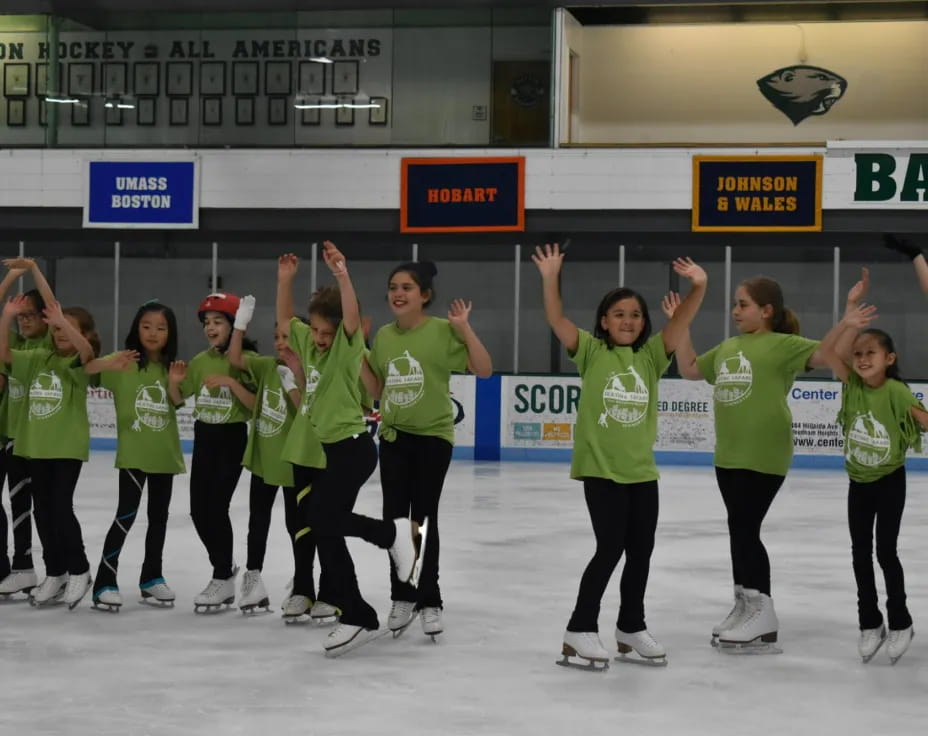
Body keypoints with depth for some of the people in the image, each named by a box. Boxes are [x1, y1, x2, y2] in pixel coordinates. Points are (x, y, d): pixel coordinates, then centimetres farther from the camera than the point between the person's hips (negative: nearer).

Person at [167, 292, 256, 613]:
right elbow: (178, 399, 12)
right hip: (204, 437, 6)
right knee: (198, 510, 6)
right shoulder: (200, 361, 7)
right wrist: (174, 382, -7)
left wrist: (231, 382, -28)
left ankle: (223, 578, 2)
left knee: (216, 507, -11)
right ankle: (225, 566, 28)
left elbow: (256, 404, -17)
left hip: (232, 437, -6)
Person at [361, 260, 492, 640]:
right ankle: (402, 597, 20)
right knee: (394, 517, 7)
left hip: (433, 436, -5)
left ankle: (429, 601, 9)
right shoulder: (384, 336, 5)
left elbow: (484, 371, -15)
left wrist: (465, 328, -21)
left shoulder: (442, 331, -11)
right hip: (394, 436, 5)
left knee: (423, 518, -2)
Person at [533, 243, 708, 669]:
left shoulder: (650, 356, 5)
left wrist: (698, 287, -23)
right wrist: (549, 278, -27)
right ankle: (580, 632, 3)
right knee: (610, 549, -7)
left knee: (641, 551, 12)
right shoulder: (591, 352, -1)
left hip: (641, 470, 5)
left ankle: (631, 628, 27)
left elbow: (682, 321, -6)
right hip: (601, 468, -5)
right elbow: (557, 320, -13)